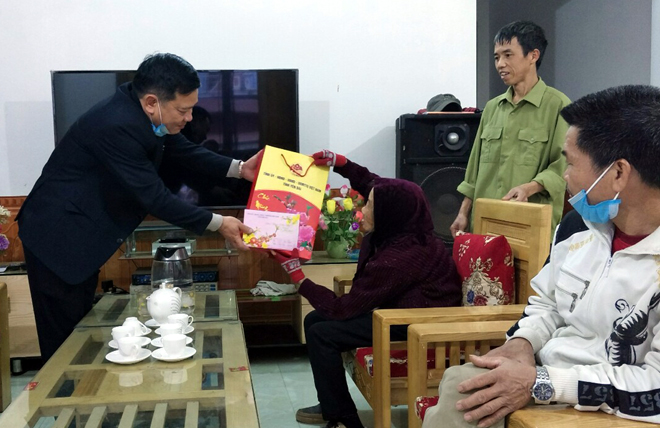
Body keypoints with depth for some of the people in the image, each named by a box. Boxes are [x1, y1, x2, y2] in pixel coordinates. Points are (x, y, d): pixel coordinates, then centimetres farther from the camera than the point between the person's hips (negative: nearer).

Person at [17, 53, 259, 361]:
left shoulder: (141, 111, -4)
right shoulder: (115, 126, -31)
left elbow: (185, 152, 8)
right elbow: (153, 197, -27)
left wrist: (239, 169, -4)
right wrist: (217, 224, -21)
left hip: (83, 233, 9)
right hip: (58, 237, -9)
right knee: (64, 340, 0)